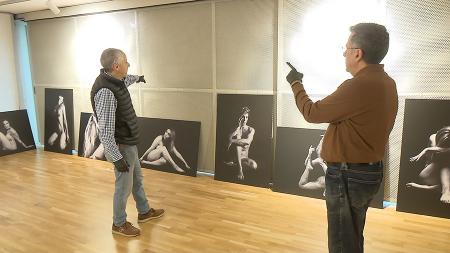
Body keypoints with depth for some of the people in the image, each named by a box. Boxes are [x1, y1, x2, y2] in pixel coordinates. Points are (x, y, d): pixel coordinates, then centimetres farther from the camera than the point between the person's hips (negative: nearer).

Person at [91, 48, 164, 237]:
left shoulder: (114, 79, -1)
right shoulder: (105, 91, -30)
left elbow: (124, 81, 28)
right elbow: (105, 130, -29)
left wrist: (137, 78, 47)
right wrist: (117, 157, -26)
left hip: (129, 142, 10)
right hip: (122, 146, -10)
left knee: (137, 179, 23)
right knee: (124, 186, 8)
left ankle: (144, 212, 42)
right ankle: (119, 224, 29)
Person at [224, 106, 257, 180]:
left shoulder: (251, 130, 1)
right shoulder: (236, 128, 2)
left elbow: (247, 141, -21)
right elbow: (230, 138, -20)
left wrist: (232, 141, -27)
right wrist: (238, 127, -20)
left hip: (244, 157, 1)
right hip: (234, 155, -1)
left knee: (254, 165, -32)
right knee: (238, 137, -29)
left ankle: (234, 163, -6)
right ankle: (240, 168, -34)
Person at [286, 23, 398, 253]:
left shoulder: (360, 85, -25)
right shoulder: (386, 82, 6)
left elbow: (312, 113, -15)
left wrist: (296, 84, -1)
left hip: (347, 175, -10)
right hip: (369, 171, 10)